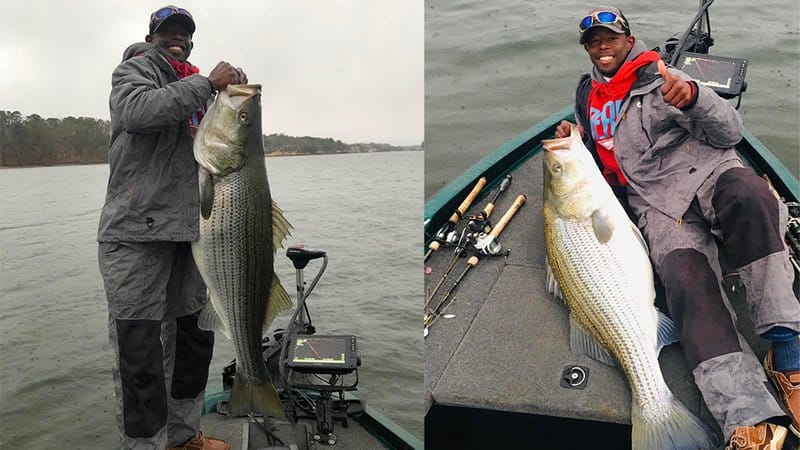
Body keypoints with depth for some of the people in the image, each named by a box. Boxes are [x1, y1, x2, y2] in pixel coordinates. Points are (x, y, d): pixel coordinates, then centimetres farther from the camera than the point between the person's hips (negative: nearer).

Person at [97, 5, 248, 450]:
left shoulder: (196, 88, 22)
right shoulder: (134, 69, 4)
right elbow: (138, 111, -20)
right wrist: (207, 83, -18)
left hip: (190, 231, 7)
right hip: (137, 233, -7)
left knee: (194, 338, 13)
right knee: (140, 351, -4)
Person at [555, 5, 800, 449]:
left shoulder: (660, 79, 5)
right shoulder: (587, 96, 19)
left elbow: (730, 131, -3)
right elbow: (602, 159, 31)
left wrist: (692, 97, -23)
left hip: (706, 171, -1)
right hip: (658, 204, 2)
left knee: (748, 196, -39)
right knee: (687, 278, -29)